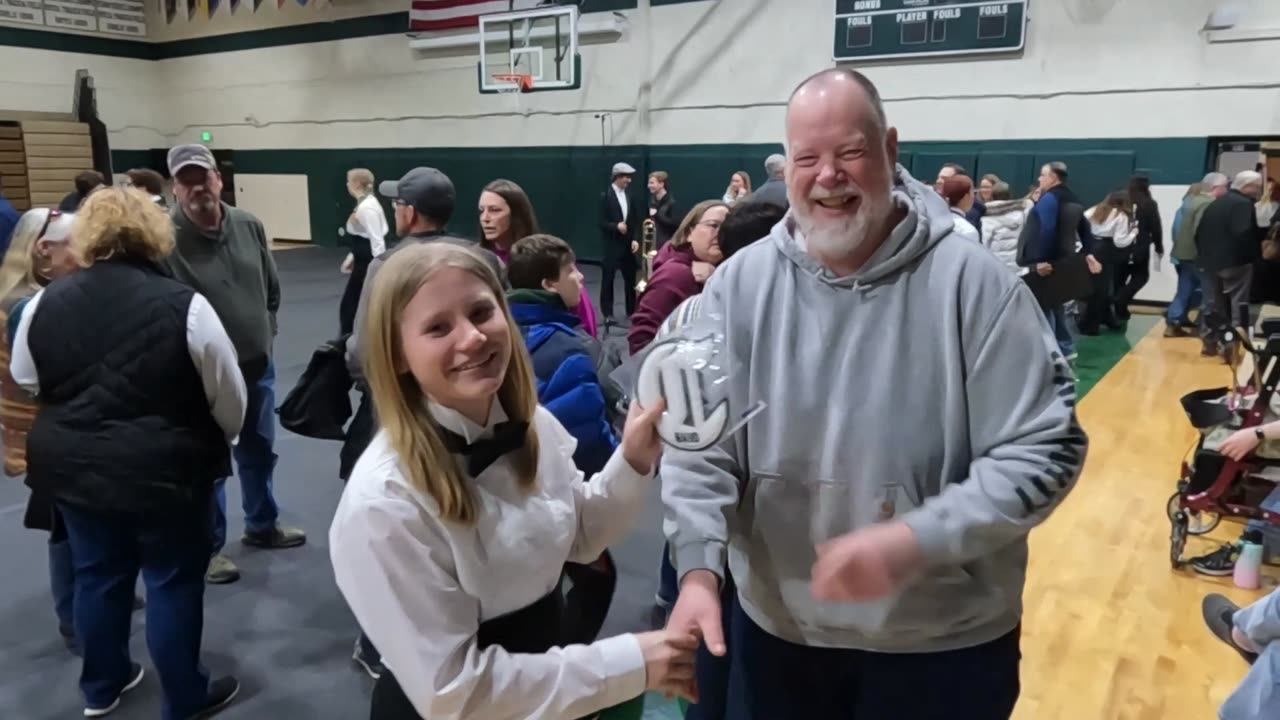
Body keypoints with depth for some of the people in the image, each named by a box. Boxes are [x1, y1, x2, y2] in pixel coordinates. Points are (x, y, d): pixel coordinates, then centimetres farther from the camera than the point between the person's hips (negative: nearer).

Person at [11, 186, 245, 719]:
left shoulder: (43, 305, -3)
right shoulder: (184, 307, -16)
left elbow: (24, 391, 11)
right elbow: (229, 399, -8)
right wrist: (214, 445, 12)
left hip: (72, 467, 5)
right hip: (164, 470, -4)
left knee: (97, 574, 21)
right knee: (173, 581, 9)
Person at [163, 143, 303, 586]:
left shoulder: (249, 226, -3)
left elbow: (271, 288, 11)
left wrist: (265, 333, 10)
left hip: (258, 365, 6)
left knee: (259, 451, 21)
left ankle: (262, 525, 42)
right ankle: (209, 546, 27)